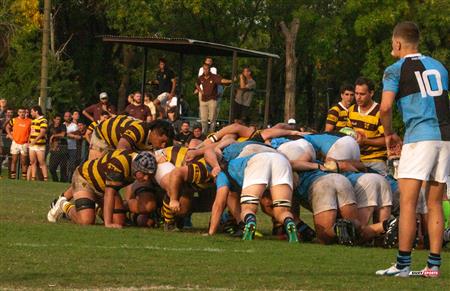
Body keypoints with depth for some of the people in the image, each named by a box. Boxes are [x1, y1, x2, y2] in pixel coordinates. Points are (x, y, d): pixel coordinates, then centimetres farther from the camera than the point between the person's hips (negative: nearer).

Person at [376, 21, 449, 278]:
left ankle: (403, 264, -10)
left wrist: (389, 134, 7)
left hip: (419, 136, -5)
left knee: (408, 201, -5)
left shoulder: (396, 70, 2)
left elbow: (386, 107, -9)